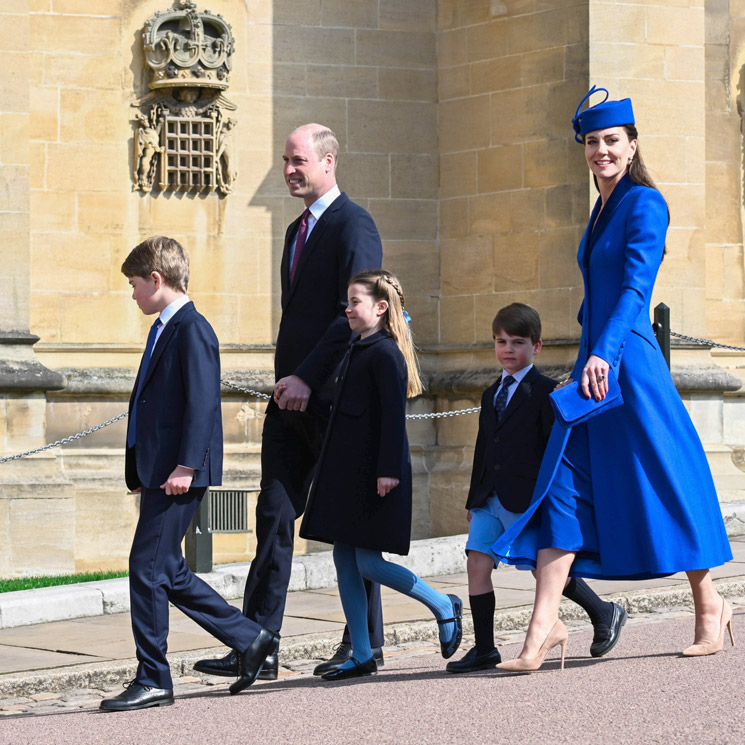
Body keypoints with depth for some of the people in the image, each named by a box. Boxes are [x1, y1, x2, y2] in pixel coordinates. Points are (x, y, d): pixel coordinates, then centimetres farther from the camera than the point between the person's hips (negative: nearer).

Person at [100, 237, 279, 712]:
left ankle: (153, 681, -1)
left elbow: (202, 401, -18)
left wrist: (186, 464, -23)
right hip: (159, 472, 10)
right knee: (167, 573, 12)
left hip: (179, 475, -10)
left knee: (148, 568, -8)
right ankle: (250, 639, 20)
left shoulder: (191, 329, -11)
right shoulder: (164, 330, 19)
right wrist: (141, 470, 19)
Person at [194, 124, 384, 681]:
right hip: (294, 395, 8)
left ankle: (366, 642, 13)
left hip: (334, 393, -8)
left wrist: (308, 377, -19)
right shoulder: (299, 230, 20)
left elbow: (355, 314, -17)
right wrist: (288, 378, 12)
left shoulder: (353, 225, -9)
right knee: (275, 516, 2)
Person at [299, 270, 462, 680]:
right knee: (345, 560, 6)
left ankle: (443, 606, 11)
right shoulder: (356, 350, 16)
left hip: (372, 474, -10)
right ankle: (361, 655, 10)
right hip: (345, 473, 10)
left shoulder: (385, 353, -12)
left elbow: (394, 415, -17)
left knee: (368, 562, -8)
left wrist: (388, 471, -22)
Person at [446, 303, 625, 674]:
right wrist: (474, 501, 19)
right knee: (477, 562, -4)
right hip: (490, 499, 7)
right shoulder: (492, 394, 18)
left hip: (528, 498, -7)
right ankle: (484, 649, 2)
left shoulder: (544, 392, -5)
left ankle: (604, 614, 20)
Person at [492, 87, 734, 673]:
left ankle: (709, 605, 17)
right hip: (593, 361, 8)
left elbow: (634, 286, -19)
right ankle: (545, 624, -7)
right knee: (563, 485, -2)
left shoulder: (644, 203, -8)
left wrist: (604, 354, -29)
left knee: (660, 483, 1)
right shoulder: (603, 211, 17)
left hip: (628, 362, -8)